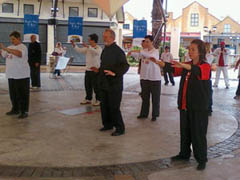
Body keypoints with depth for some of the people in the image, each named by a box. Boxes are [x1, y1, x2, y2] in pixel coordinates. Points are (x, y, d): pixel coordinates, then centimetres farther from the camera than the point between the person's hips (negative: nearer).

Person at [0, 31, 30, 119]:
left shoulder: (22, 47, -12)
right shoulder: (10, 47, 13)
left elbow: (19, 53, -33)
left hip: (22, 76, -8)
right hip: (11, 75, 8)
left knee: (22, 94, -1)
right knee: (13, 94, 15)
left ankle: (24, 111, 7)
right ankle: (15, 109, 28)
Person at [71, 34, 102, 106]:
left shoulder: (99, 48, -10)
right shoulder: (88, 48, 12)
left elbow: (96, 52, -32)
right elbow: (80, 50, 11)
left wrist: (88, 47, -40)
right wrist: (74, 45, -2)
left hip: (95, 70, -7)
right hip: (88, 70, 7)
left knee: (96, 86, -1)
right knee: (87, 86, 12)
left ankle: (98, 100, 9)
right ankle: (88, 99, 24)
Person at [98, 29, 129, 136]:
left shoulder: (118, 51, -13)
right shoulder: (105, 50, 14)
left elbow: (125, 66, -20)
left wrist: (115, 73, -31)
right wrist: (99, 70, 13)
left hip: (114, 84, -9)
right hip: (104, 83, 9)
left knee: (114, 107, -4)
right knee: (104, 105, 14)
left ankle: (120, 128, 8)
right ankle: (108, 124, 29)